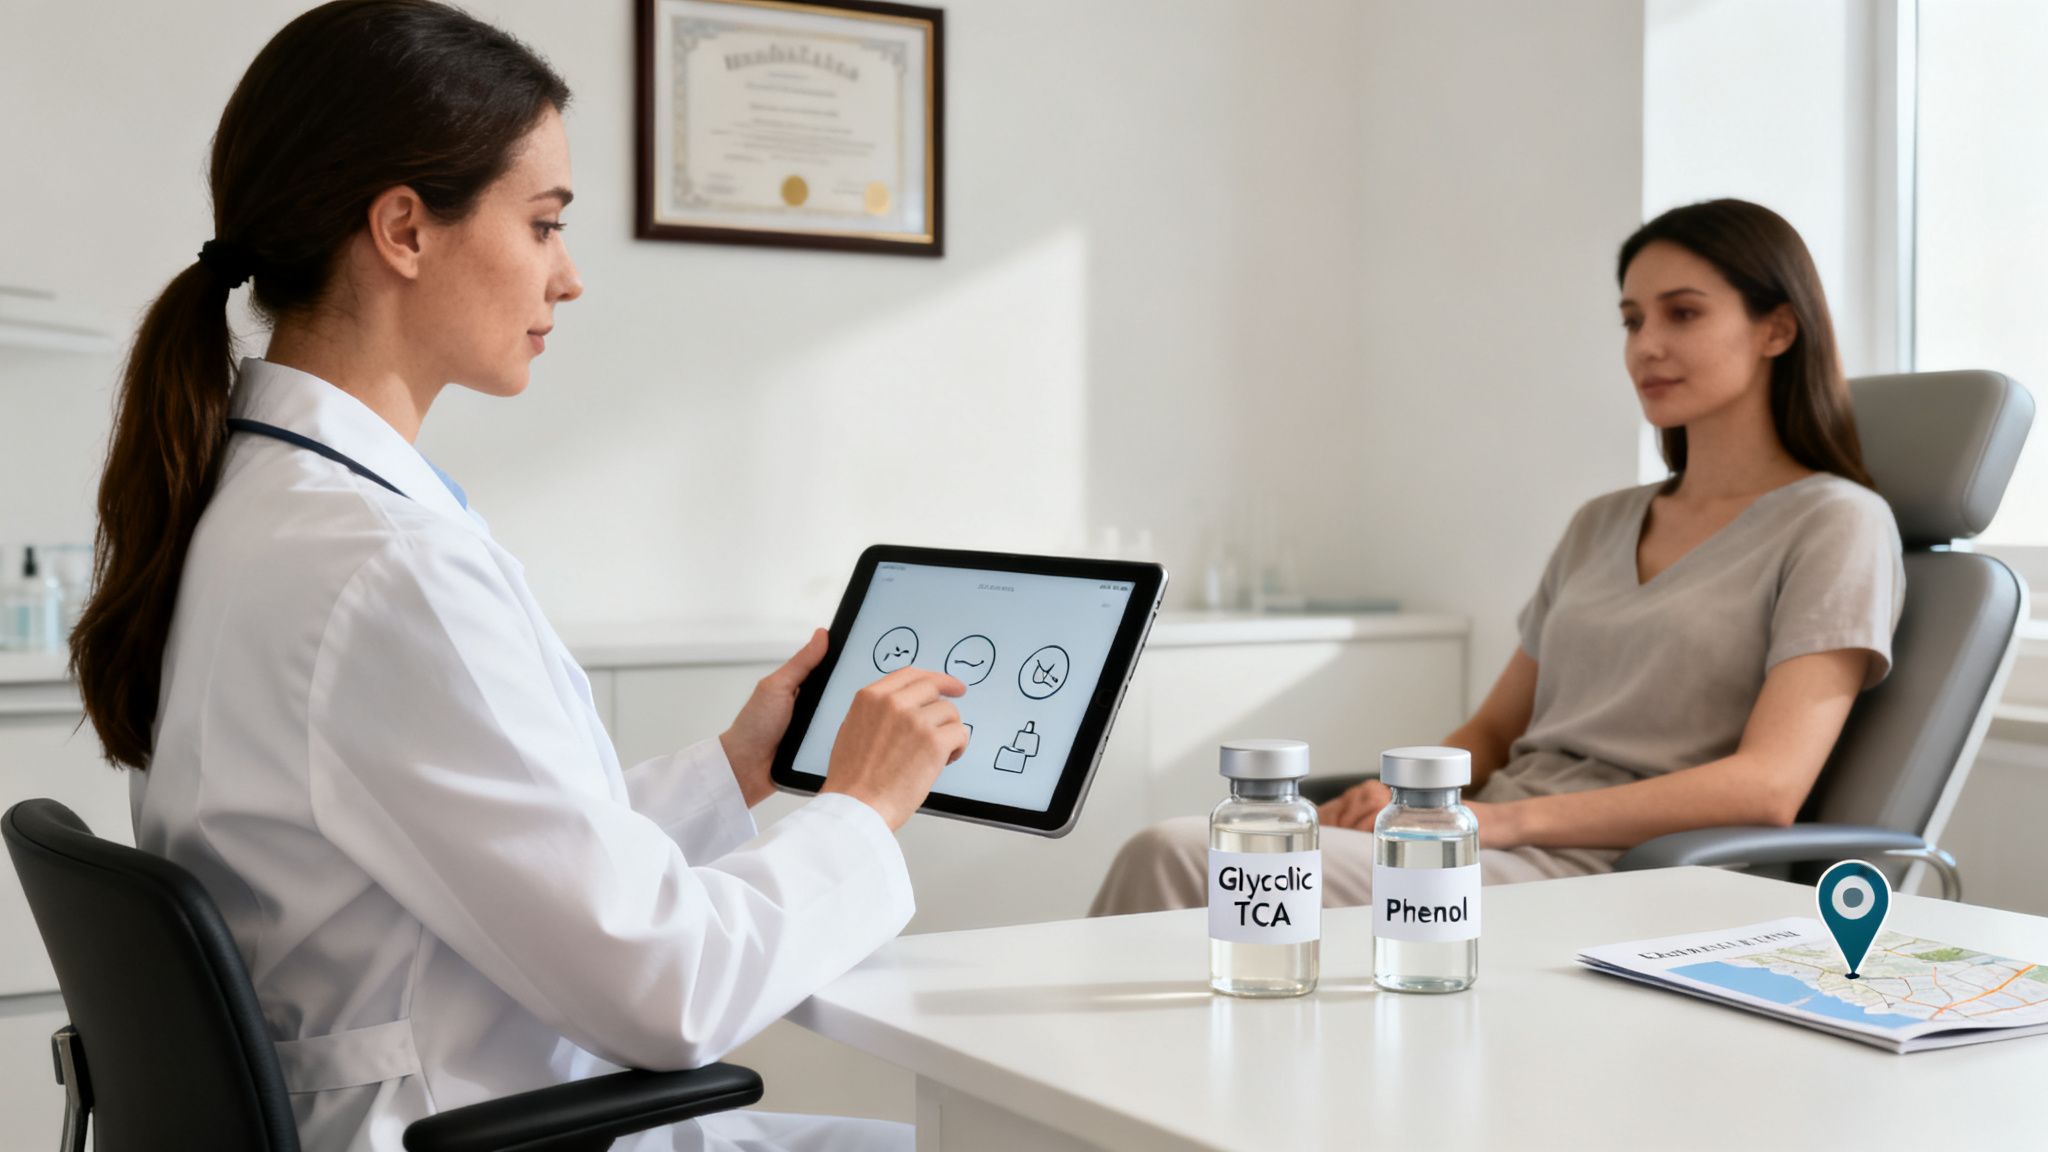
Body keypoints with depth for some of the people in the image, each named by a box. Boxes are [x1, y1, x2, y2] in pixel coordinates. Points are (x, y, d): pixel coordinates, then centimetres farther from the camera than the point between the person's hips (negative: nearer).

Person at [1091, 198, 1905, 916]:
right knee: (1176, 851, -21)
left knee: (1178, 861, -26)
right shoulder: (1602, 525, 24)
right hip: (1488, 849, 7)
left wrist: (1506, 817, -18)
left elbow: (1766, 787, -12)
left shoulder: (1836, 522, 1)